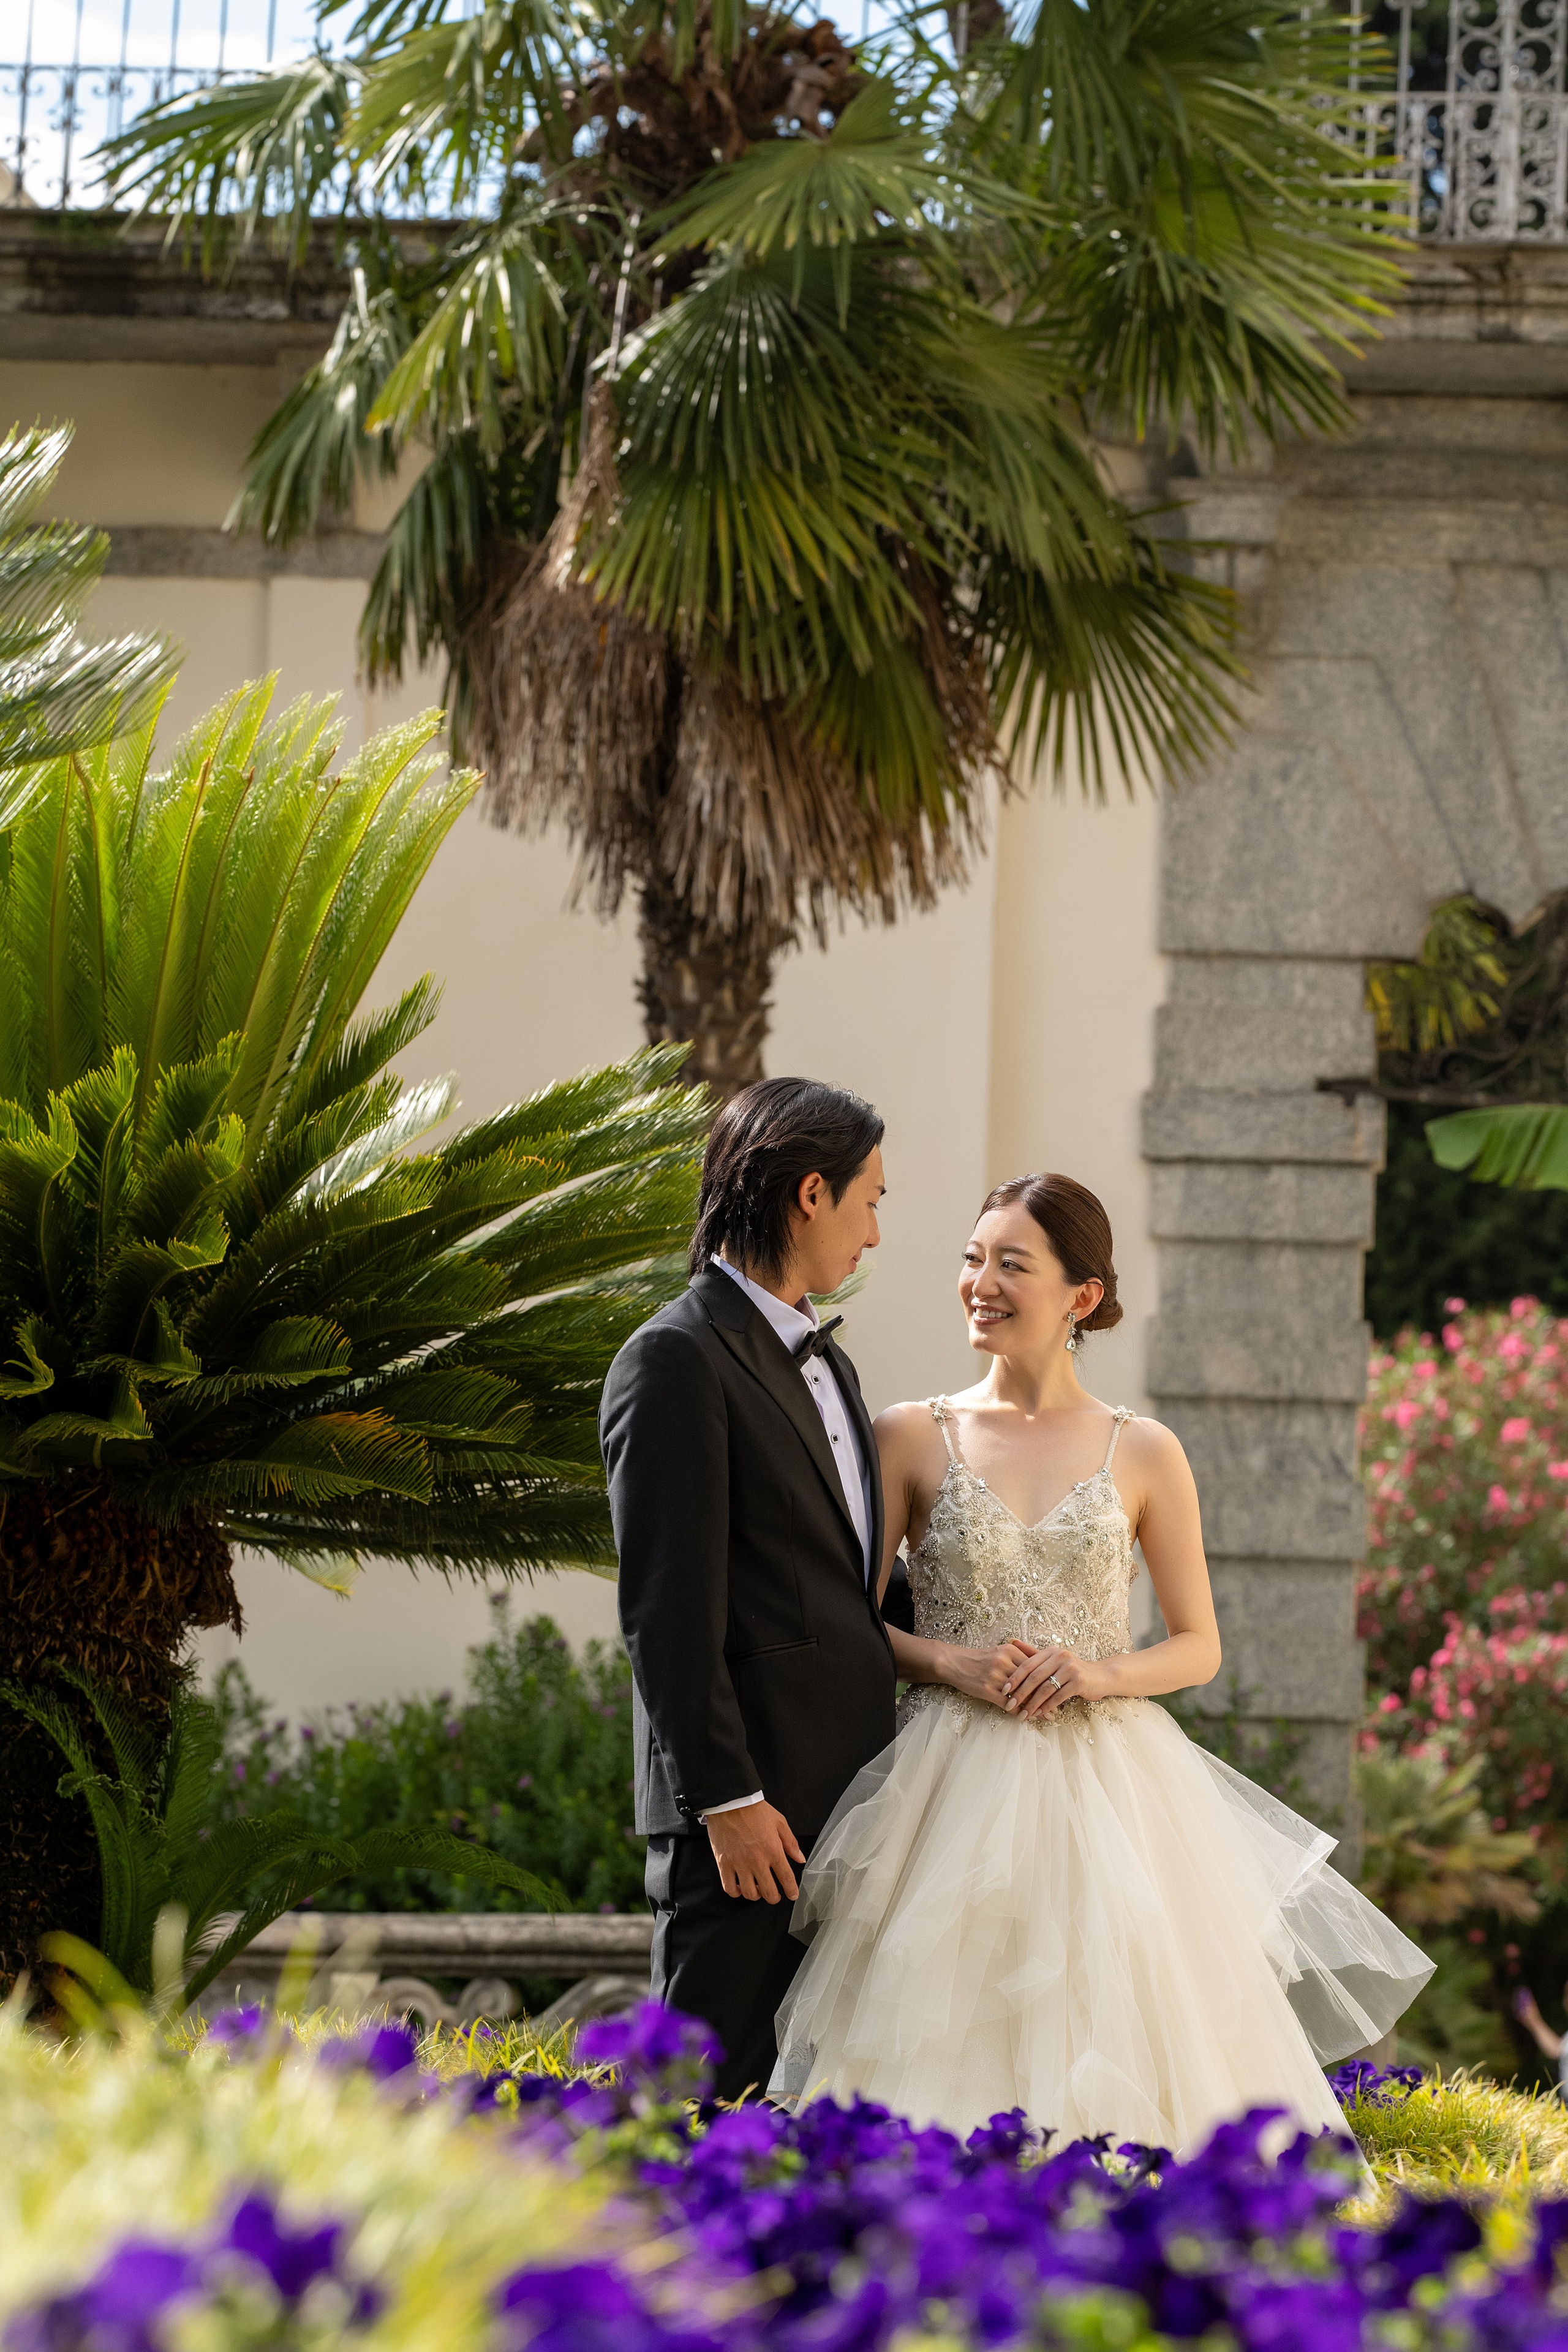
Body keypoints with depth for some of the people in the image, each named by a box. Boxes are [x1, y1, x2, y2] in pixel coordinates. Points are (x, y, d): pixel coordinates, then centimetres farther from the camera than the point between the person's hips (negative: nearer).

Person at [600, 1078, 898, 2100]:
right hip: (753, 1800, -9)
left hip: (847, 1788, 9)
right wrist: (727, 1798, -19)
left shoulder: (825, 1356, 18)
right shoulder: (678, 1361, -11)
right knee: (708, 2090, -7)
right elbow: (668, 1612, -16)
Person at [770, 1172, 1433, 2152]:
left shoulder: (1144, 1455, 4)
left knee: (1116, 2049, -3)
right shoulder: (913, 1438, 3)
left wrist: (1102, 1672, -10)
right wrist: (948, 1662, -13)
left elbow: (1200, 1647, 8)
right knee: (948, 2043, -5)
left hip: (1107, 1789, 0)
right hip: (956, 1793, 0)